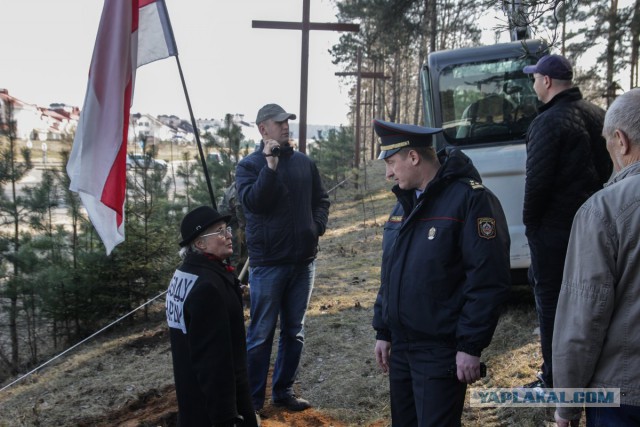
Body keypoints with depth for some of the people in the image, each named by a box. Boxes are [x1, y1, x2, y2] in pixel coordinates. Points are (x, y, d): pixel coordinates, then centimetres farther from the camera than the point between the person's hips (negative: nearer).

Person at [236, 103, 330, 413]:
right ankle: (252, 401, 15)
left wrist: (318, 225, 0)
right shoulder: (249, 165, -3)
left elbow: (321, 199, 17)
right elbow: (252, 202, -19)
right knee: (261, 334, 3)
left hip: (304, 260, 5)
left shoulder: (304, 163, 9)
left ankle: (284, 390, 27)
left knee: (294, 331, 13)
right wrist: (271, 166, -23)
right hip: (268, 263, -4)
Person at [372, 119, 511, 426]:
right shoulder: (405, 202, 11)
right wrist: (383, 331, 14)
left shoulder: (470, 199, -15)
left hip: (442, 351, -8)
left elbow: (488, 279, -19)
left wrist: (471, 345, -19)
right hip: (401, 346, 8)